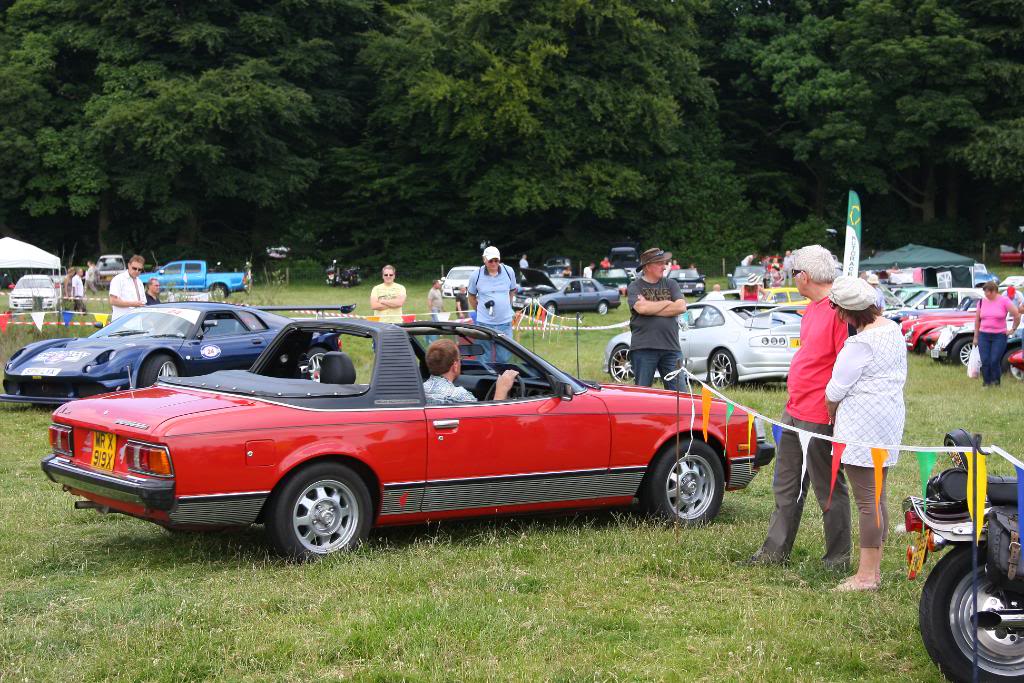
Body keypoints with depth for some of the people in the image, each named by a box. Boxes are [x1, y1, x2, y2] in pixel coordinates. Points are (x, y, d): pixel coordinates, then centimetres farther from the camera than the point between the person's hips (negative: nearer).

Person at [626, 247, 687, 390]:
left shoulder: (671, 284, 14)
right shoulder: (635, 287, 5)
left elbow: (681, 307, -2)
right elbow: (641, 308, -14)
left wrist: (651, 307, -6)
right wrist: (667, 303, -2)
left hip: (670, 346, 3)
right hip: (643, 347, -3)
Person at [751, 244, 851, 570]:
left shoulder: (839, 310, -19)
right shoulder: (812, 308, 13)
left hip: (820, 418, -10)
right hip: (794, 411, 10)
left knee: (829, 490, 3)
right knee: (786, 487, 16)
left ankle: (838, 558, 14)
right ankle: (775, 550, 25)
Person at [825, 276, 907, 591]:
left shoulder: (859, 345, -18)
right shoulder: (893, 329, 9)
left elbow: (834, 391, -12)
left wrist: (833, 418, 8)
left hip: (862, 427, -10)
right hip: (891, 420, 10)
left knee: (866, 501, -6)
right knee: (878, 497, 15)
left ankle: (866, 575, -3)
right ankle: (875, 569, 22)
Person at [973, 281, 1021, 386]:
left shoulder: (1004, 301, -5)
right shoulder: (982, 302, 7)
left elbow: (1017, 315, -3)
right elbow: (977, 320, 13)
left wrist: (1013, 329, 0)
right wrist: (976, 337, 13)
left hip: (999, 336, -4)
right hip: (983, 336, 4)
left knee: (995, 361, -10)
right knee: (985, 361, -3)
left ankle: (996, 383, 5)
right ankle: (986, 383, 8)